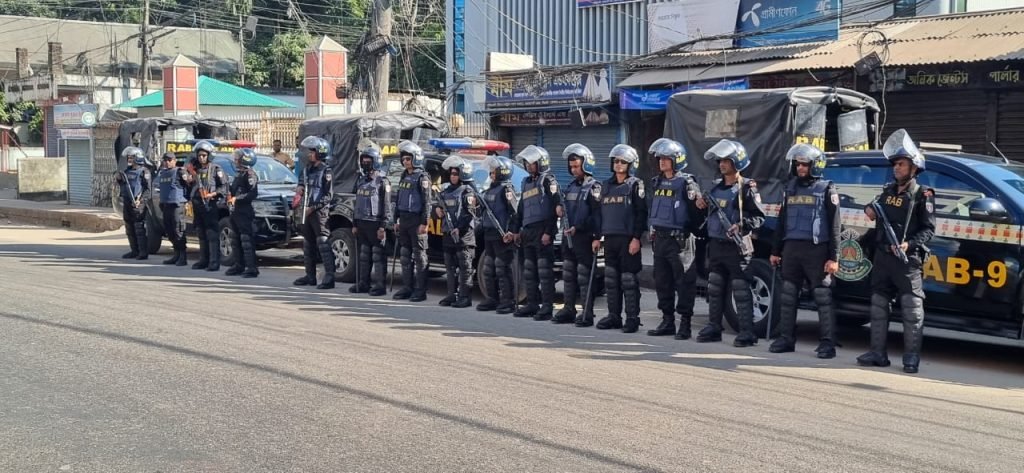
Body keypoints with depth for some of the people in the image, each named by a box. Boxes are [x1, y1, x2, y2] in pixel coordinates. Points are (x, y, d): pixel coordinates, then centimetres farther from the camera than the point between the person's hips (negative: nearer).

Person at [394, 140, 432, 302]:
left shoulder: (422, 177, -8)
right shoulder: (404, 177, 17)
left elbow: (426, 202, -13)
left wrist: (424, 223, -18)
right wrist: (397, 221, 20)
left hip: (416, 220, -8)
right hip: (404, 220, 8)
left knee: (419, 255, -5)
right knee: (405, 255, 11)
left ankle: (420, 290, -4)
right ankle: (407, 287, 17)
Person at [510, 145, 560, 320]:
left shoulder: (548, 181, -5)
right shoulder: (527, 182, 21)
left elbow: (554, 208, -13)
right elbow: (520, 208, 27)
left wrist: (548, 232, -19)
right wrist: (516, 230, 22)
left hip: (542, 231, -9)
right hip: (528, 232, 9)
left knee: (545, 270, -9)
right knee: (529, 271, 11)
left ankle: (547, 307, -9)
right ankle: (532, 304, 17)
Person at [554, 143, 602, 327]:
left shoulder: (593, 187, -9)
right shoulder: (571, 186, 17)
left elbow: (596, 214, -16)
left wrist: (577, 228, -21)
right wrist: (560, 209, 4)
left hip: (584, 236, -8)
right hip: (567, 236, 8)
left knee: (584, 276, -7)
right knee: (568, 275, 12)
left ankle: (587, 313, -4)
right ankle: (568, 310, 20)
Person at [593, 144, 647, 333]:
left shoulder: (636, 185, -2)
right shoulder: (606, 185, 16)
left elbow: (641, 213, -8)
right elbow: (600, 212, 19)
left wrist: (636, 238, -15)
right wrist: (597, 237, 14)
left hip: (628, 238, -6)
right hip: (610, 238, 6)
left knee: (629, 279, -5)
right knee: (611, 278, 8)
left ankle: (632, 318, -1)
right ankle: (614, 315, 15)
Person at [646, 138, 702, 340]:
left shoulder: (686, 183, -9)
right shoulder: (656, 183, 14)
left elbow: (697, 211, -12)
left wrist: (692, 232, -13)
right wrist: (651, 230, 20)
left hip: (679, 239, -8)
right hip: (660, 238, 8)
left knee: (684, 282, -5)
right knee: (662, 282, 11)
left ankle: (685, 323, -1)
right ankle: (667, 321, 19)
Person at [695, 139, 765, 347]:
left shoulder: (746, 188, -7)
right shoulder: (716, 186, 15)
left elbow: (759, 217, -10)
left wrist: (741, 227, -23)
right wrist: (703, 205, 8)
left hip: (736, 247, -8)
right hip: (716, 245, 8)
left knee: (741, 291, -7)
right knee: (715, 289, 12)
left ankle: (747, 332, -5)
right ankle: (713, 328, 21)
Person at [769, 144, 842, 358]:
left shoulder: (826, 189, -2)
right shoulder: (791, 188, 15)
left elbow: (834, 225, -5)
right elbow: (782, 221, 21)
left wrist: (834, 257, -12)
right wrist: (776, 250, 18)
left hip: (816, 249, -6)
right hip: (791, 248, 6)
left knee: (823, 297, -4)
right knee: (787, 296, 8)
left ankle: (827, 343, -3)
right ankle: (786, 338, 15)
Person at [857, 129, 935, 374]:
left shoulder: (922, 195, -3)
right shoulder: (888, 191, 16)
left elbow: (928, 229, -7)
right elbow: (877, 210, 32)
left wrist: (909, 244, -22)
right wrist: (870, 209, 8)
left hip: (907, 260, -7)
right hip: (882, 257, 7)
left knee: (912, 309, -7)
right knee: (878, 306, 8)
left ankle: (911, 357, -4)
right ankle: (878, 353, 14)